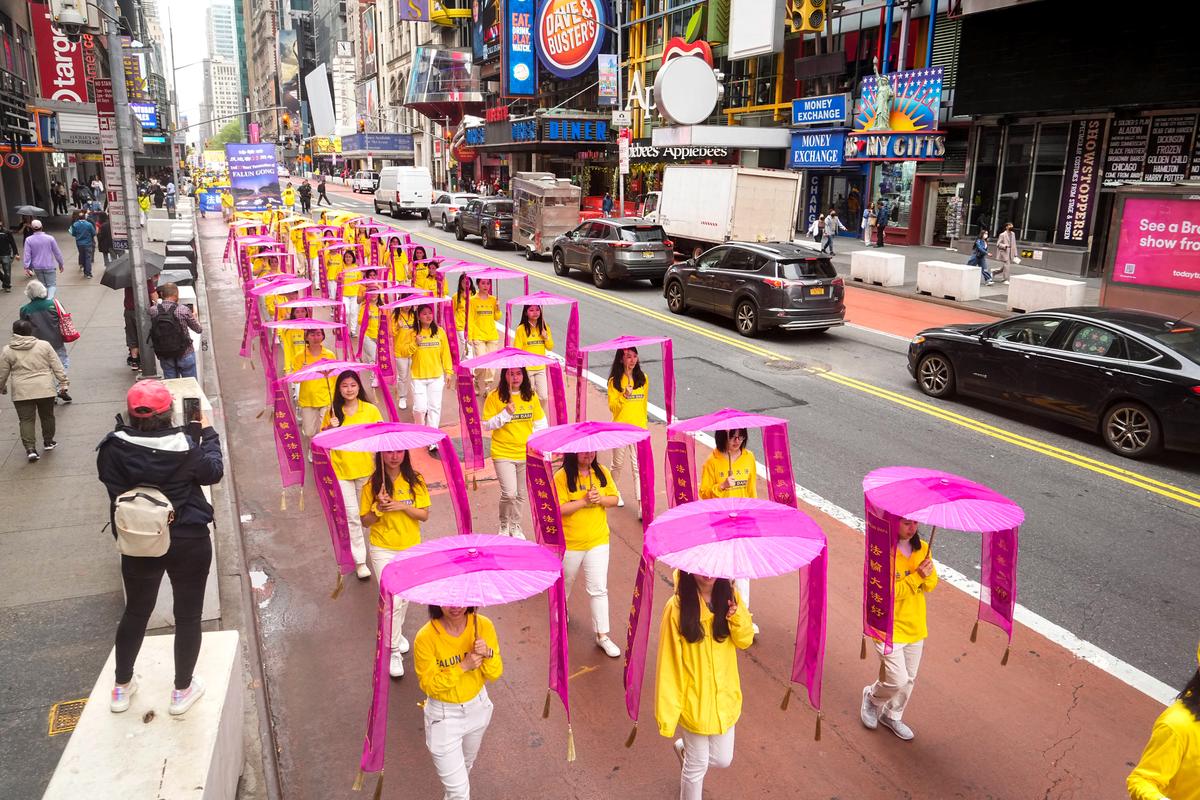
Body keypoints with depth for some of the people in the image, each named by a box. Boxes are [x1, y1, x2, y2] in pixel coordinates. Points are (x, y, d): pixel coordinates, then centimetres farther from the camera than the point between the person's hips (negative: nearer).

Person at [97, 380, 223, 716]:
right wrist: (207, 432, 8)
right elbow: (214, 472, -3)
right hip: (189, 543, -3)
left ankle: (122, 687, 38)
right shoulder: (184, 445, -21)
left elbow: (111, 478, 2)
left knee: (135, 612, 23)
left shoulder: (114, 447, -15)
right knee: (188, 616, 13)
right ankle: (182, 690, 25)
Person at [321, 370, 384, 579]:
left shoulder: (371, 410, -4)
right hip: (341, 470, -1)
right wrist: (330, 428, -15)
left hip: (366, 468, 1)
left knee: (366, 512, 16)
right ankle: (359, 561, 4)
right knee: (351, 515, -3)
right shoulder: (333, 412, -1)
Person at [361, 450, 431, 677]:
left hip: (411, 548, 2)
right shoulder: (371, 485, -9)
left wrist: (403, 506, -23)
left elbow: (424, 515, -7)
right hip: (383, 550, -2)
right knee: (392, 599, -9)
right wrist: (378, 508, -24)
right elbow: (365, 522, -4)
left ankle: (396, 633, 43)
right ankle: (394, 651, 4)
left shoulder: (415, 481, -7)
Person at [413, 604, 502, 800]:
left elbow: (495, 674, -11)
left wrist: (488, 654, -32)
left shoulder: (483, 625, -19)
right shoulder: (426, 637, -27)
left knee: (466, 764, 32)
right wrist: (463, 667, -31)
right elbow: (429, 685, -19)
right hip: (444, 715, -4)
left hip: (478, 707, 4)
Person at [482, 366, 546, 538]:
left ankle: (515, 526, 34)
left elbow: (540, 423, 10)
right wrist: (506, 413, -21)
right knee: (509, 493, -13)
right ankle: (504, 524, 14)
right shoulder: (494, 396, -8)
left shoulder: (531, 396, 2)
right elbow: (487, 424, -7)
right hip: (503, 453, -3)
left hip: (526, 453, 4)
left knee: (521, 494, 13)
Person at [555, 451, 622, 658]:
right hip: (570, 543, -2)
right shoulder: (562, 477, -15)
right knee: (566, 581, 22)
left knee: (599, 589, 1)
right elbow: (559, 509, -20)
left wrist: (600, 499, -16)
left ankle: (602, 635, 9)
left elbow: (614, 499, 4)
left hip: (598, 541, 2)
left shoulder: (602, 472, -2)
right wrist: (584, 501, -26)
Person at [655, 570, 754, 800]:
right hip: (693, 700, -4)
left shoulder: (728, 595, -8)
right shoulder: (677, 607, -23)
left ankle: (685, 748, 48)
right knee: (698, 765, 13)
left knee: (722, 760, 19)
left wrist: (737, 616, -25)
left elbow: (745, 641, -3)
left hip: (724, 697, 5)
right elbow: (668, 664, -18)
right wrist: (667, 711, -16)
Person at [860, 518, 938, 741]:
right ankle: (872, 697, 26)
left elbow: (930, 586, 3)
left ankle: (892, 716, 39)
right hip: (889, 628, -6)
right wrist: (917, 576, -27)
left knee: (909, 679, 17)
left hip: (915, 626, 6)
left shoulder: (922, 548, -1)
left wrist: (929, 574, -19)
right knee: (897, 679, -6)